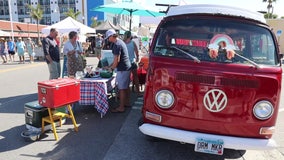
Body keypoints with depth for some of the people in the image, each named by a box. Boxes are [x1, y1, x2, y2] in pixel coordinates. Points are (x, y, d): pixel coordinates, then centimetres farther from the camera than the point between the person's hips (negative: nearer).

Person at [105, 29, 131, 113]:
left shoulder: (116, 45, -16)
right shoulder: (120, 41, 15)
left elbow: (117, 60, -19)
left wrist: (111, 68, -4)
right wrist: (110, 66, 19)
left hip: (122, 69, -10)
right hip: (127, 67, 10)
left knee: (122, 88, -3)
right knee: (126, 87, 17)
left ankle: (121, 107, 4)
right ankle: (127, 102, 29)